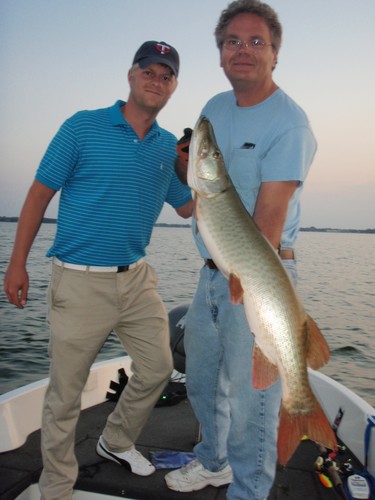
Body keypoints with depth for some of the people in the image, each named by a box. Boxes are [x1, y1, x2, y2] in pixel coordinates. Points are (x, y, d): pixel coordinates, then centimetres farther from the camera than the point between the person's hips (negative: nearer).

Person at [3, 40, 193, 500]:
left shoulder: (170, 148, 9)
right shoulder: (83, 127, -4)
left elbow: (188, 207, 16)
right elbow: (39, 195, -3)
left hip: (137, 278, 5)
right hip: (80, 281, -5)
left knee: (157, 368, 14)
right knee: (65, 391, 5)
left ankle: (115, 442, 40)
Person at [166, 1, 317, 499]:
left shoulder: (289, 122, -13)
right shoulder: (214, 109, 11)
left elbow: (270, 217, -21)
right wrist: (183, 162, 3)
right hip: (213, 270, 8)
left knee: (249, 396, 2)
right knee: (201, 378, 21)